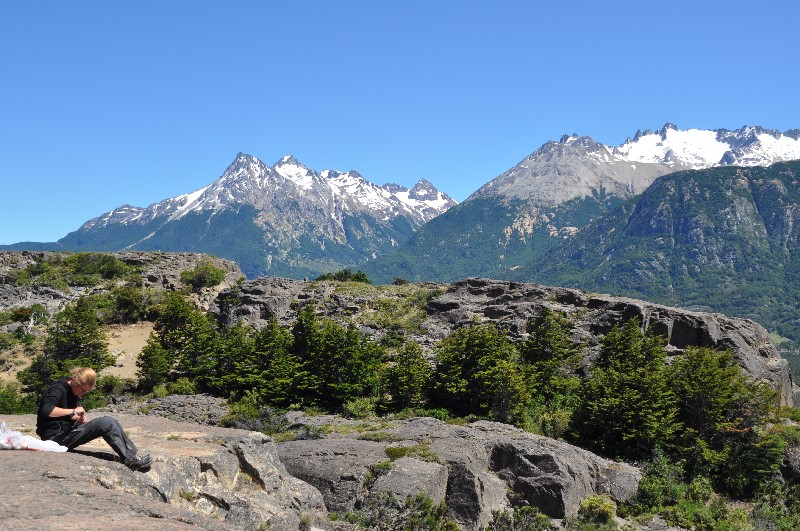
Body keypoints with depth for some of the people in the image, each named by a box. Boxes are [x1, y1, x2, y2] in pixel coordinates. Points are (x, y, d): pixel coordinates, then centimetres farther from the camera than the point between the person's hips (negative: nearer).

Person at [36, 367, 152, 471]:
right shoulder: (59, 388, -14)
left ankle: (133, 453, -11)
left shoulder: (73, 391, 15)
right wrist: (73, 411, -24)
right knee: (105, 423, -23)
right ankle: (131, 460, -19)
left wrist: (80, 419, 0)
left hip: (66, 431, 10)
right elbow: (46, 410, -32)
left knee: (111, 422, -4)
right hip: (56, 436, -10)